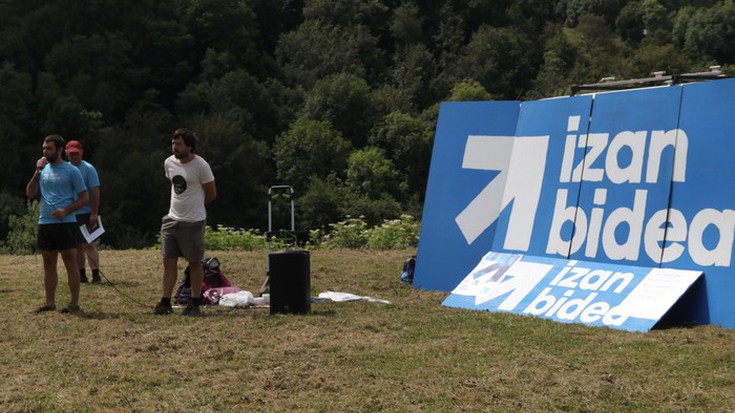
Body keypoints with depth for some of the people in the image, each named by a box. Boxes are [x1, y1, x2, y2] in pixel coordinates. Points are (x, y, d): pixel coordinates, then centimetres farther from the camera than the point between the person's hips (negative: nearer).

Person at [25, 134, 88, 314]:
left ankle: (74, 303, -1)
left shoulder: (71, 171, -4)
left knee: (70, 262, -4)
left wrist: (66, 211, -17)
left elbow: (83, 198, -3)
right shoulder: (43, 169, 12)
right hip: (45, 223, 6)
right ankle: (50, 303, 16)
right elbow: (30, 194, 6)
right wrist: (37, 172, -3)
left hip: (65, 223, -6)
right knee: (49, 264, 9)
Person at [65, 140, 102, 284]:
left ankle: (96, 275, -9)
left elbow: (95, 191, -10)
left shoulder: (88, 169, -5)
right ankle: (81, 275, 16)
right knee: (77, 245, 9)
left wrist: (94, 213, -16)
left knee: (89, 244, -8)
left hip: (86, 213, -5)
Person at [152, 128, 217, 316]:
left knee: (195, 263, 3)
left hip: (193, 221, -6)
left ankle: (194, 303, 11)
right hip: (171, 219, 6)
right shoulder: (169, 163, 5)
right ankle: (165, 302, 10)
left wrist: (193, 205, 8)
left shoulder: (200, 166, -14)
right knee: (169, 261, 5)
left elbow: (211, 194, -5)